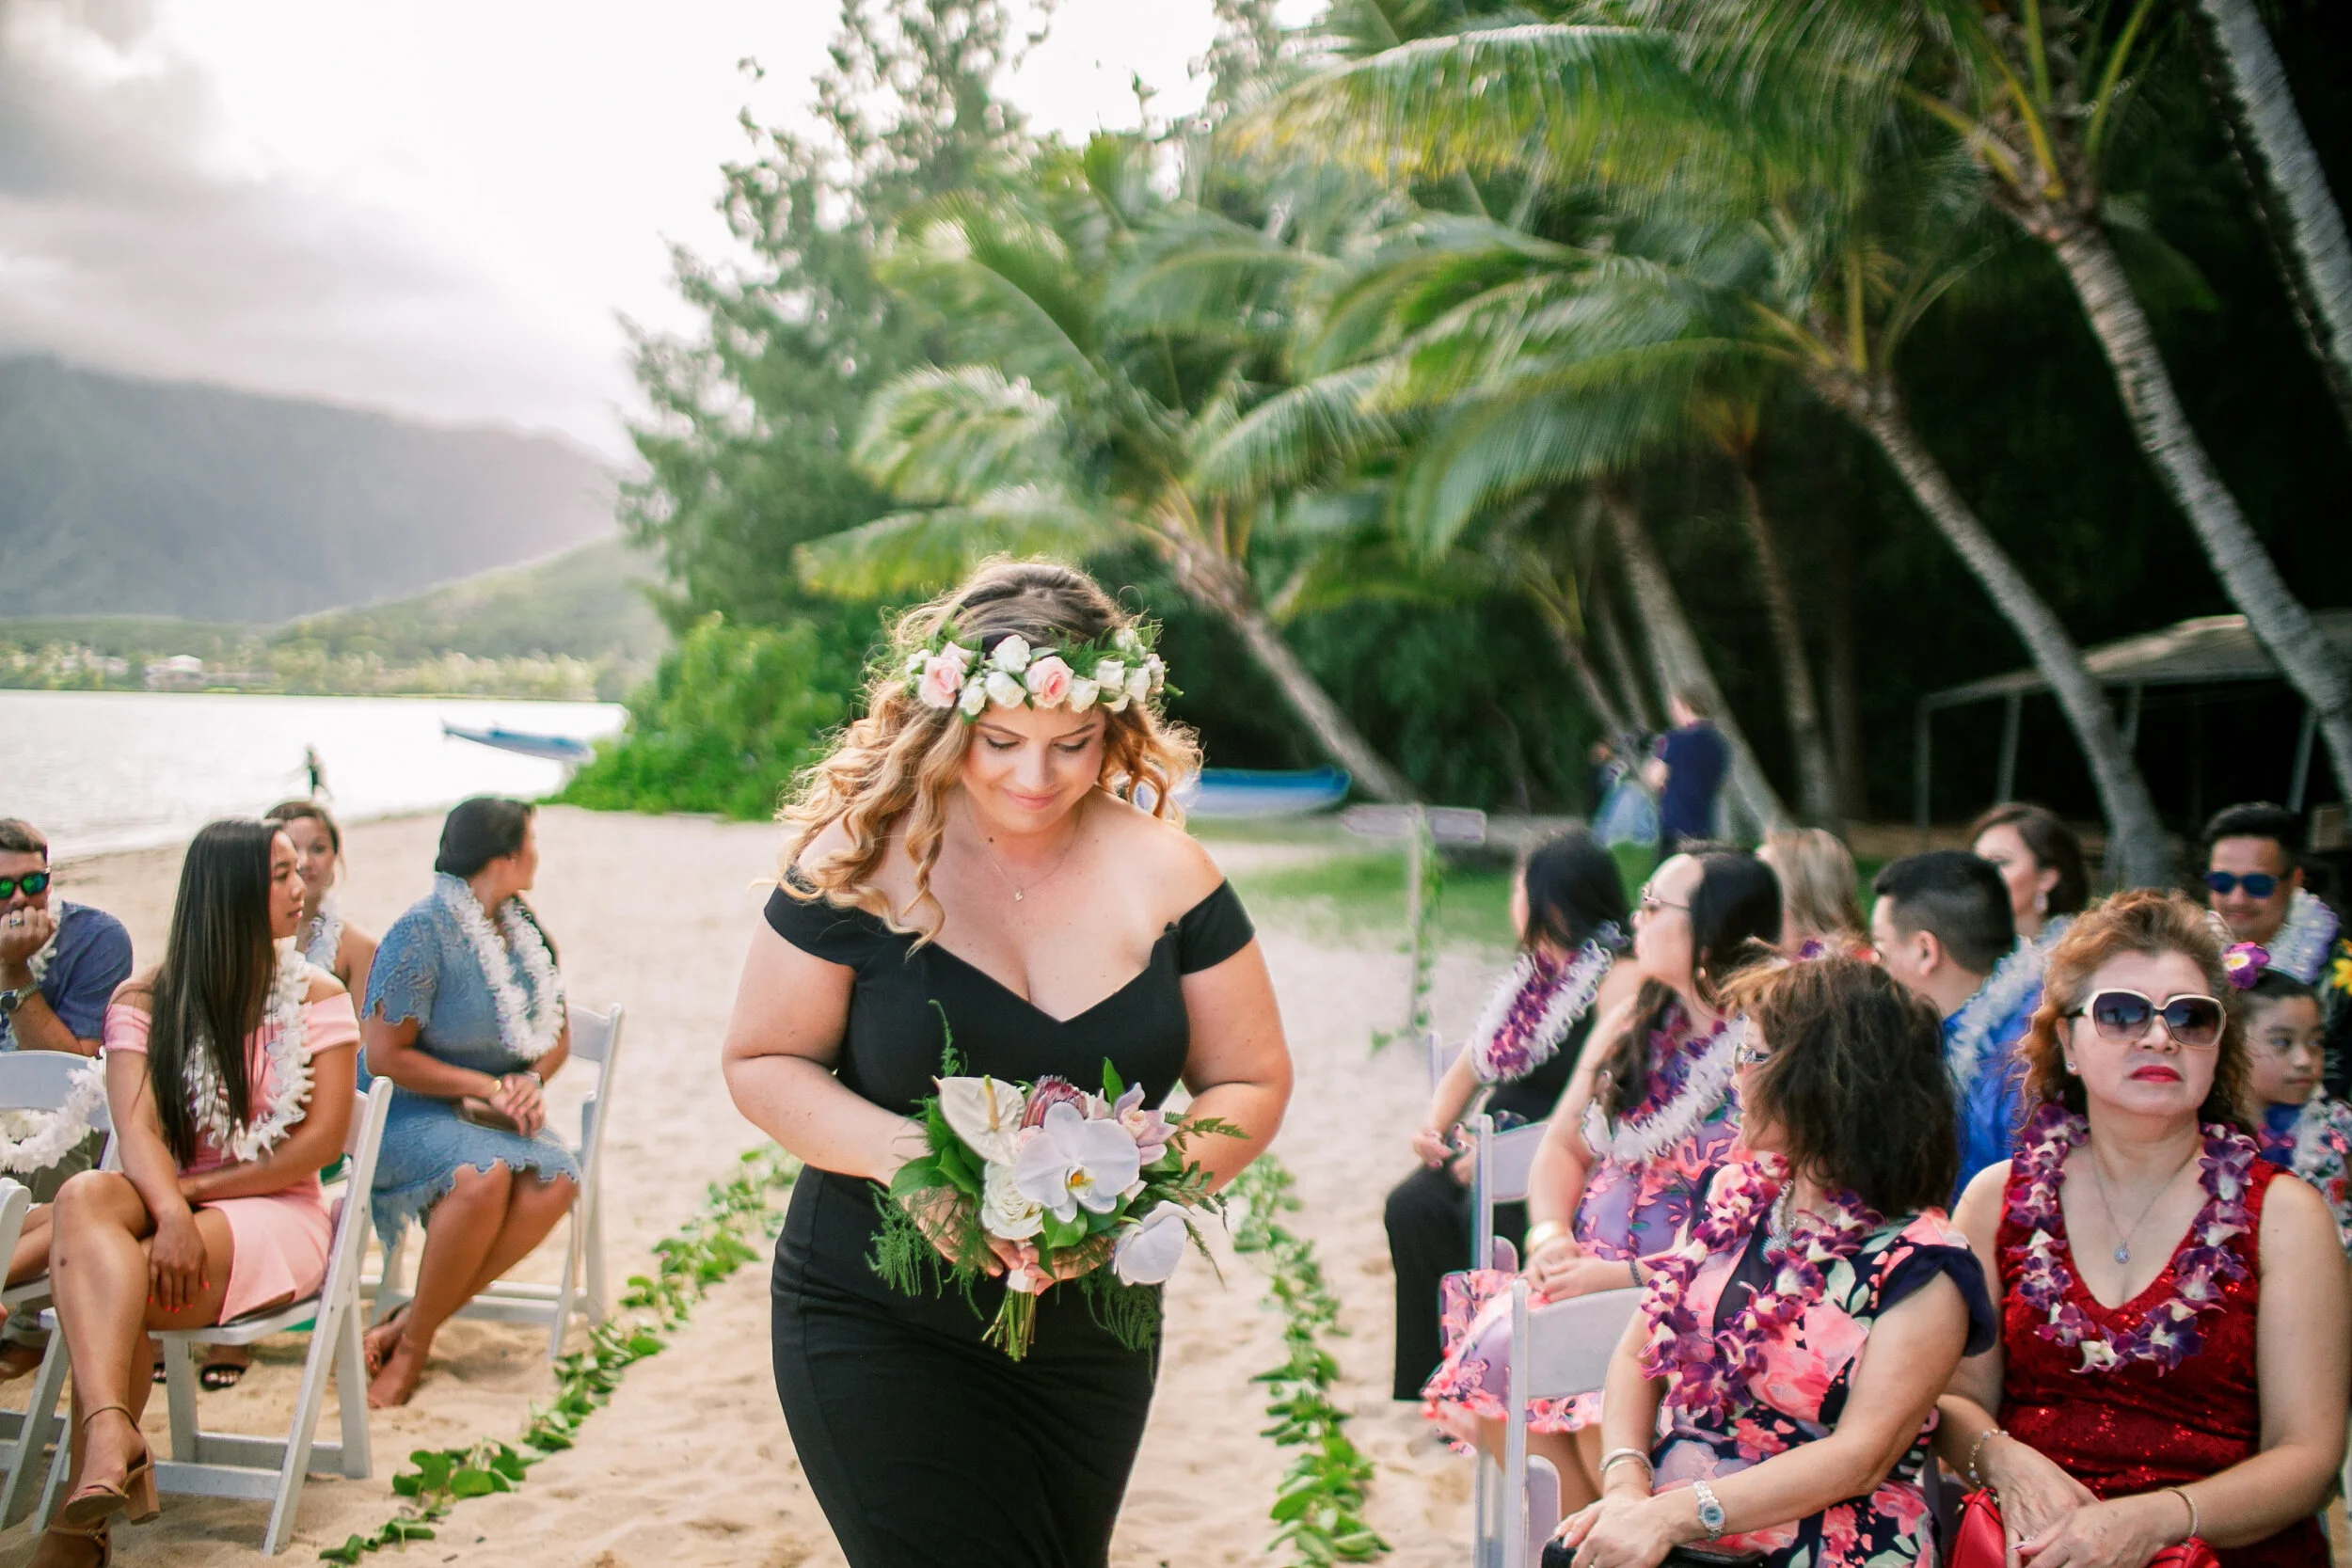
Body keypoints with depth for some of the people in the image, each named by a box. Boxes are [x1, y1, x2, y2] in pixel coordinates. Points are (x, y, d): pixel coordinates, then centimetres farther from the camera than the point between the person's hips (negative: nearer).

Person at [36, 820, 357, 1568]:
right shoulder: (144, 1000, 6)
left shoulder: (318, 997, 4)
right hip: (166, 1200, 2)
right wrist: (170, 1213, -28)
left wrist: (199, 1189, -12)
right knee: (84, 1197, -34)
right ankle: (115, 1444, -50)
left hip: (273, 1210, -2)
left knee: (107, 1288, -30)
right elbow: (137, 1128, -9)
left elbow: (323, 1139, -4)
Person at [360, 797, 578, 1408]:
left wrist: (530, 1081, -3)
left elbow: (558, 1034, 19)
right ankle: (412, 1345, -18)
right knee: (484, 1174, -37)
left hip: (493, 1115, 6)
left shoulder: (522, 928, 10)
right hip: (410, 1114, -6)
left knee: (555, 1179, -26)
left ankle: (410, 1322, -18)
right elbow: (385, 1056, -14)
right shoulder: (423, 930, -12)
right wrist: (489, 1087, -13)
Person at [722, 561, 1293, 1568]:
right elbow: (762, 1062, -5)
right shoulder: (862, 861, -12)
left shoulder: (1163, 875, -6)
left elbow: (1251, 1083, 0)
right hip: (879, 1326, -3)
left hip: (1090, 1330, 3)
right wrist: (899, 1151, -24)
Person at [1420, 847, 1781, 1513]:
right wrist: (1551, 1235, -3)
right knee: (1497, 1343, -20)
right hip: (1590, 1273, 6)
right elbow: (1563, 1145, 18)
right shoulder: (1630, 1027, 12)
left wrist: (1623, 1275, -19)